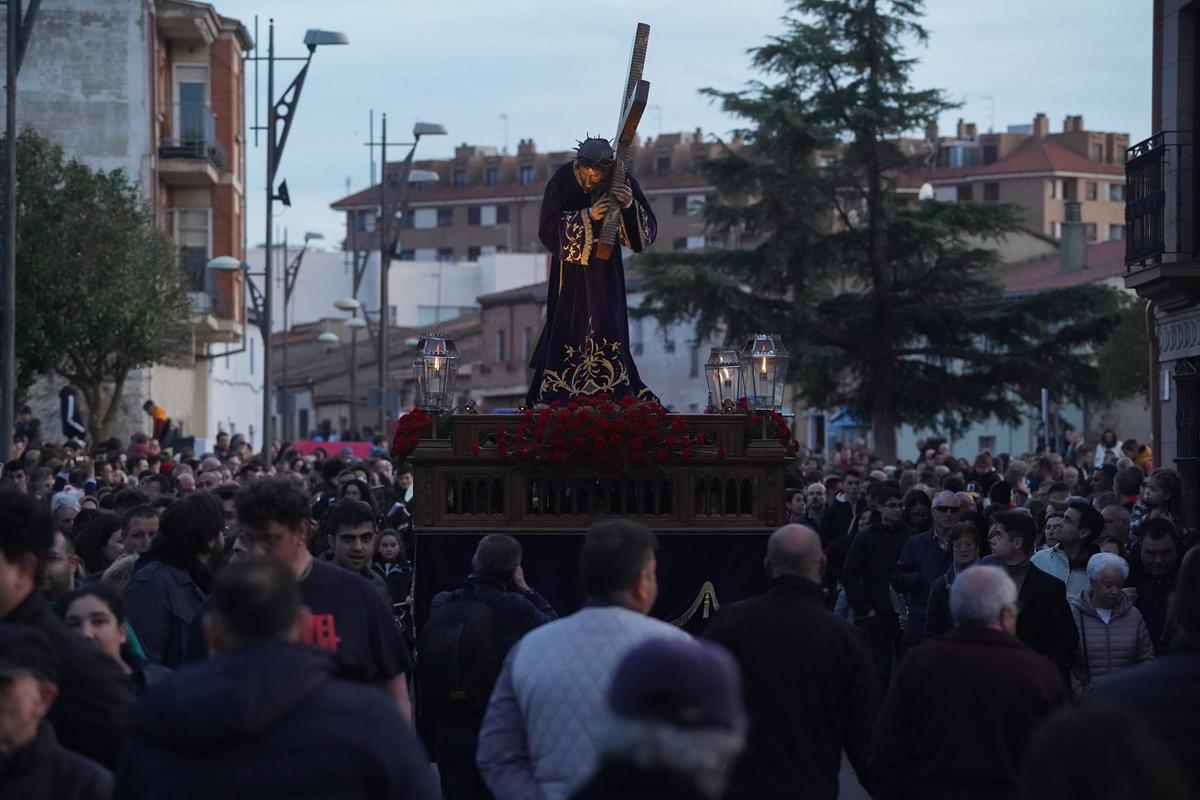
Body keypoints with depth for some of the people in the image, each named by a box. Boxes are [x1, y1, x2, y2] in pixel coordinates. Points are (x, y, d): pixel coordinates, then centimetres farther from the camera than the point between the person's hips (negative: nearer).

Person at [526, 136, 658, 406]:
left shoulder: (623, 183, -14)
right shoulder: (562, 180, -18)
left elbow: (648, 230, -15)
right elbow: (548, 230, -22)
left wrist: (630, 206, -35)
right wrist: (588, 216, -33)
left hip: (604, 270, 1)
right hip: (570, 268, -1)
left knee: (606, 327, -4)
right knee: (568, 327, -2)